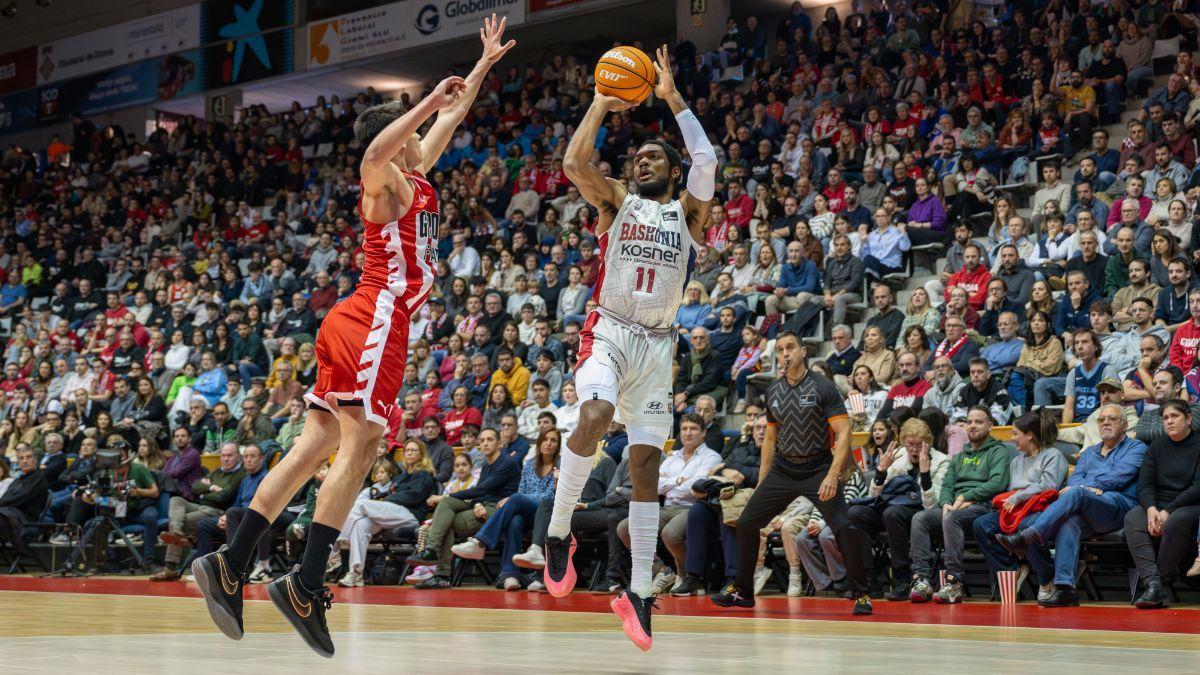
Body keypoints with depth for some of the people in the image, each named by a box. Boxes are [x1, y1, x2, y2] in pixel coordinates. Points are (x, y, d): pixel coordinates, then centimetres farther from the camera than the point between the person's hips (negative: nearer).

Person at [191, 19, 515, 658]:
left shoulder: (416, 181, 21)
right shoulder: (385, 185, -4)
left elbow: (449, 120, 34)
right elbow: (373, 154, -29)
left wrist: (485, 63, 38)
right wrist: (429, 101, -26)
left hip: (355, 325, 9)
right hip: (373, 322, -9)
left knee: (313, 449, 4)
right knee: (357, 450, -13)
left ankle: (229, 564, 0)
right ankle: (305, 584, -17)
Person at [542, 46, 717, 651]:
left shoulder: (686, 211, 13)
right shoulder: (617, 202, 10)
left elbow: (707, 160, -5)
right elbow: (574, 163, -9)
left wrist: (672, 97, -2)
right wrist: (603, 103, -2)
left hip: (657, 344, 3)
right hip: (609, 332, -3)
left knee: (646, 464, 0)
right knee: (594, 418, -32)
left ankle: (638, 593, 2)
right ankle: (558, 532, -14)